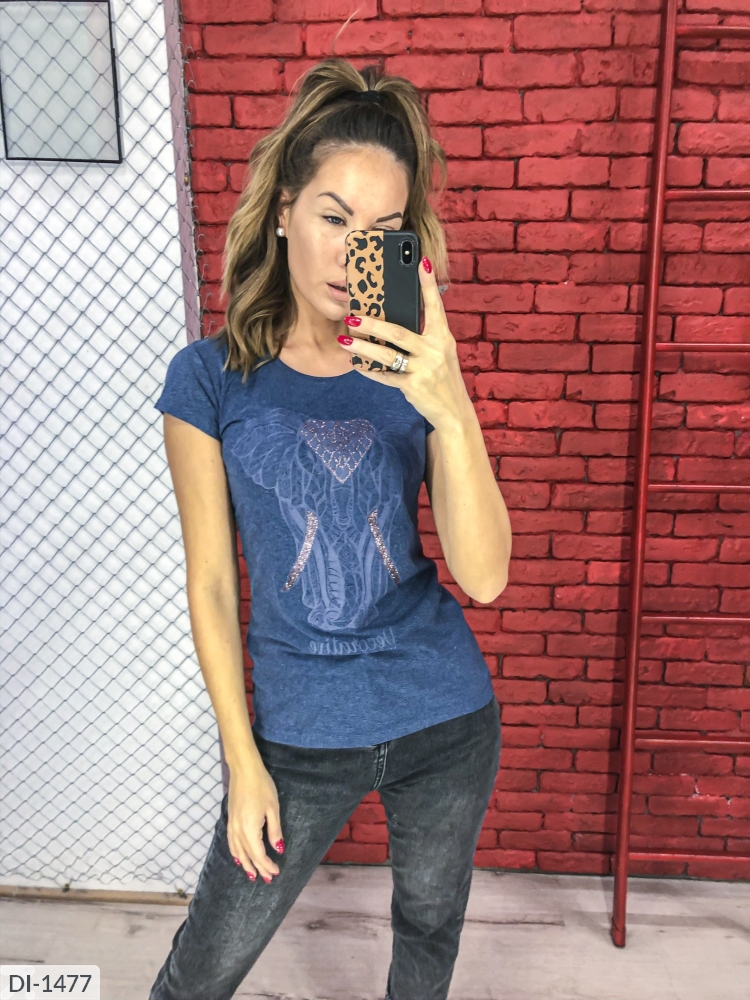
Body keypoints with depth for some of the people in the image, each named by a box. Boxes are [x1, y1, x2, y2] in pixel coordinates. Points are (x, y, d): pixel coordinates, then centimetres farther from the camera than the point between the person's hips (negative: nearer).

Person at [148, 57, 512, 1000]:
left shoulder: (417, 374, -6)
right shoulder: (210, 378, -10)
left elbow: (485, 577, -16)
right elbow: (210, 585, -5)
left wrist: (452, 411, -31)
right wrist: (243, 762, -3)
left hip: (448, 720, 2)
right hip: (302, 737, -1)